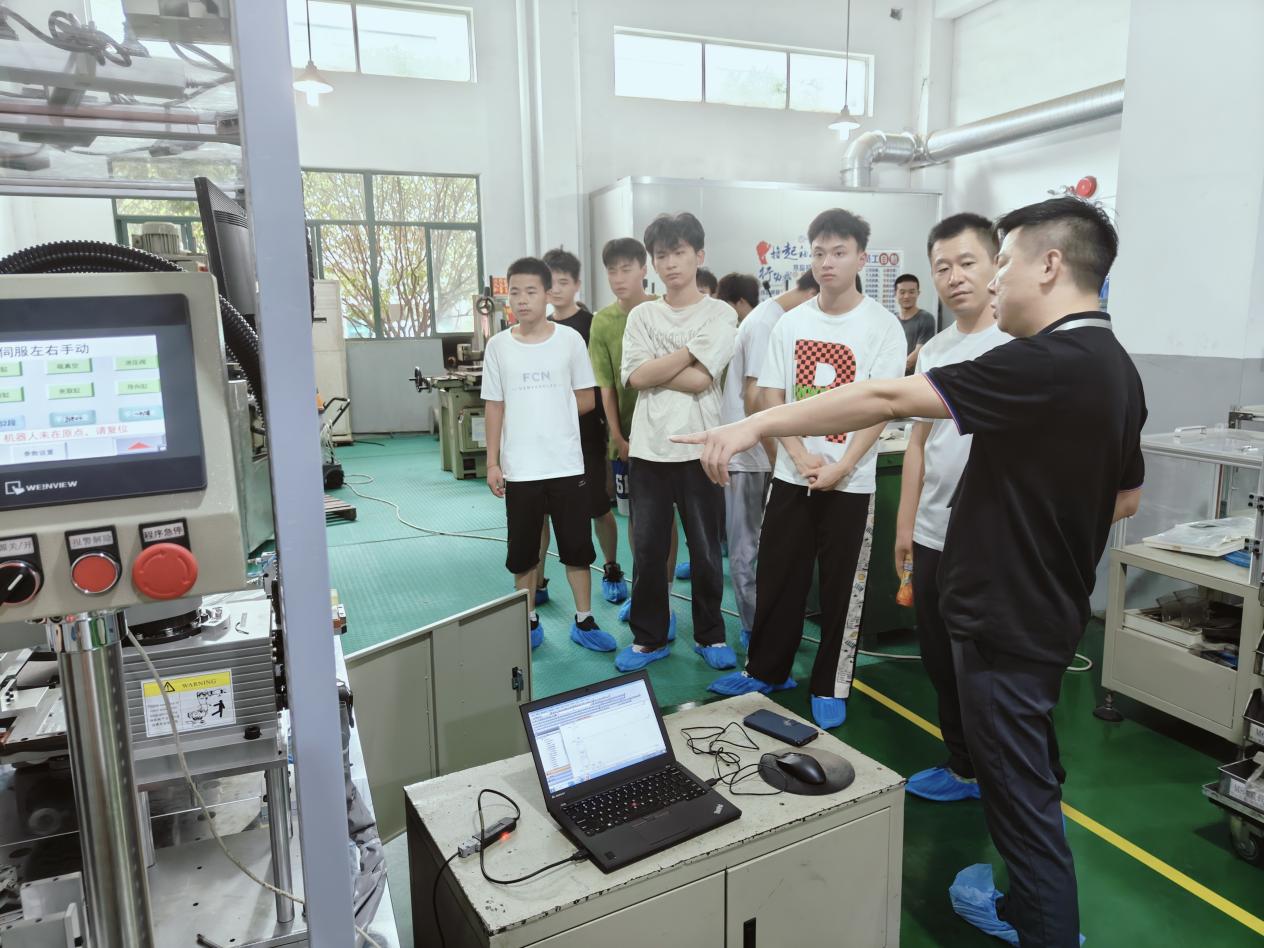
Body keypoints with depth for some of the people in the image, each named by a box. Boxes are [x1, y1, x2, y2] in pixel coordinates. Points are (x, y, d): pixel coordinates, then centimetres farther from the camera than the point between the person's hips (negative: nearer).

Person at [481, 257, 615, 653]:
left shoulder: (570, 339, -2)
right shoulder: (498, 346, 1)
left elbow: (587, 400, 3)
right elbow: (495, 408, 4)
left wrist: (550, 412, 0)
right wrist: (492, 463, 1)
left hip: (566, 464, -1)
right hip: (519, 468, 1)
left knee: (577, 548, 7)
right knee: (522, 553, 10)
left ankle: (584, 622, 22)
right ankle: (529, 624, 26)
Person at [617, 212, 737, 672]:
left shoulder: (720, 314, 0)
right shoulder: (642, 315, 9)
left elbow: (700, 379, -13)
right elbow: (635, 377, -6)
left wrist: (654, 370, -6)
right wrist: (688, 350, -7)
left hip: (699, 448, -2)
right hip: (649, 448, 3)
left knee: (706, 550, 8)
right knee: (646, 550, 9)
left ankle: (710, 635, 26)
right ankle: (649, 637, 24)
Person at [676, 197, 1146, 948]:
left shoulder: (1046, 365, -25)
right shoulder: (1114, 368, 7)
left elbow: (887, 400, -27)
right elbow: (1126, 499, 17)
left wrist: (758, 424, -23)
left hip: (1006, 620, -10)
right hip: (1047, 611, 10)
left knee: (1023, 795, 5)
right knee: (1030, 780, 25)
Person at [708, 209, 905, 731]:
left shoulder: (882, 326, -5)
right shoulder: (790, 322, 5)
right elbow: (773, 398, 3)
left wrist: (841, 468, -16)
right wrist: (800, 456, -10)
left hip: (851, 482, -3)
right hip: (791, 474, 3)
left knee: (842, 589, 6)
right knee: (775, 578, 11)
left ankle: (830, 687, 22)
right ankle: (765, 670, 28)